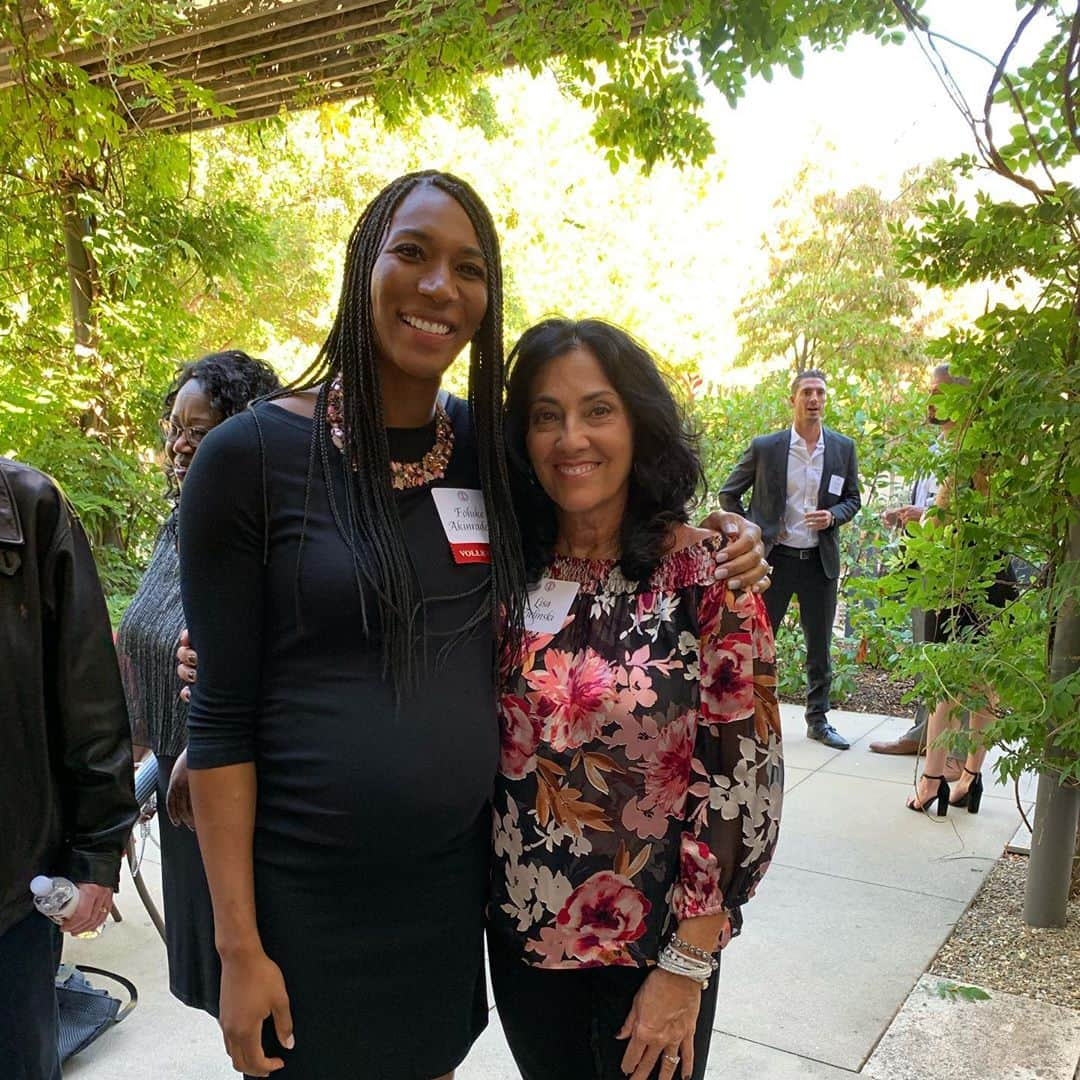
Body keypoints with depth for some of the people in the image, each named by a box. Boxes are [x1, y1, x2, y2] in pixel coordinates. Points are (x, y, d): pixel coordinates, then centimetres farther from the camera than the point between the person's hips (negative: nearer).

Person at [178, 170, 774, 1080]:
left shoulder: (488, 445, -1)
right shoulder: (250, 456, -13)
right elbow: (221, 717, -11)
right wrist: (239, 945, -10)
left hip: (457, 874, 4)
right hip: (308, 894, -4)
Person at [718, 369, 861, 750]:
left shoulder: (843, 448, 3)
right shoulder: (764, 447, -4)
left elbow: (853, 498, 12)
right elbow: (728, 494, 4)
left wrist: (833, 516, -10)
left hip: (820, 560, 3)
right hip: (774, 558, -2)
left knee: (820, 647, 12)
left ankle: (818, 719, 26)